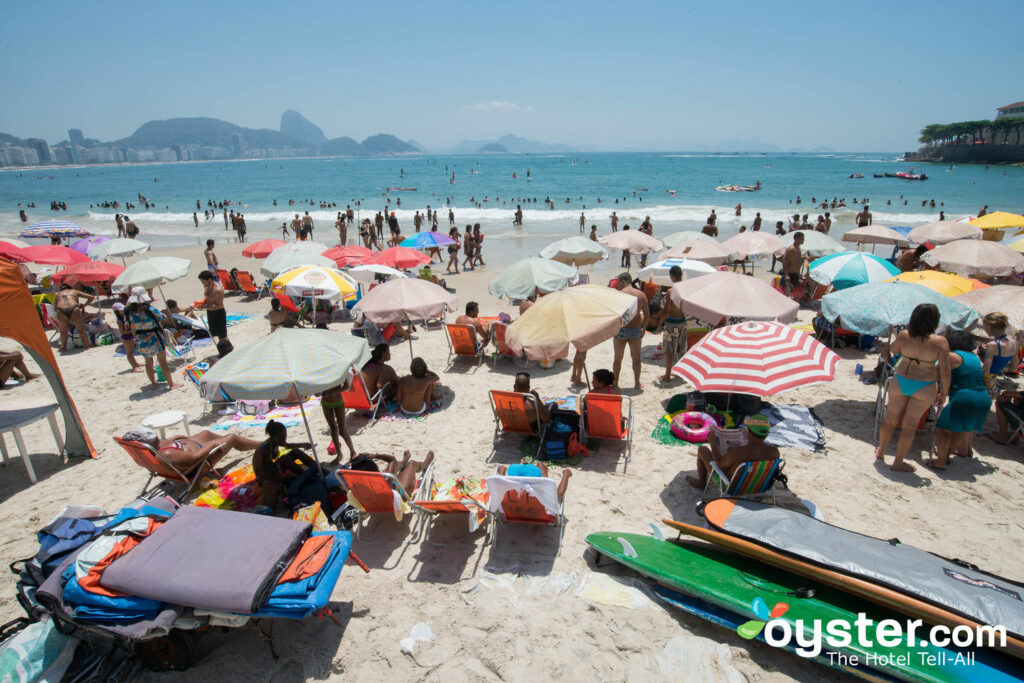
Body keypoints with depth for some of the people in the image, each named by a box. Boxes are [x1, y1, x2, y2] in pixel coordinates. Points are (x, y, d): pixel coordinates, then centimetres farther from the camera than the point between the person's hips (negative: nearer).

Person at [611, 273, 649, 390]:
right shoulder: (641, 294, 0)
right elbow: (647, 314, 4)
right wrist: (643, 328, 15)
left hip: (620, 329, -2)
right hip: (636, 330, 3)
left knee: (618, 359, 10)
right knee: (636, 358, 16)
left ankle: (615, 383, 17)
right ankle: (637, 384, 23)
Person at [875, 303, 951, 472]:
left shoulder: (904, 336, -8)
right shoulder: (940, 342, -15)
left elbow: (893, 350, 14)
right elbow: (945, 372, -12)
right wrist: (944, 392, 1)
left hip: (900, 382, 2)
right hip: (924, 388, -2)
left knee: (890, 420, 18)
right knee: (910, 425, 8)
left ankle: (880, 453, 34)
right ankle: (898, 462, 17)